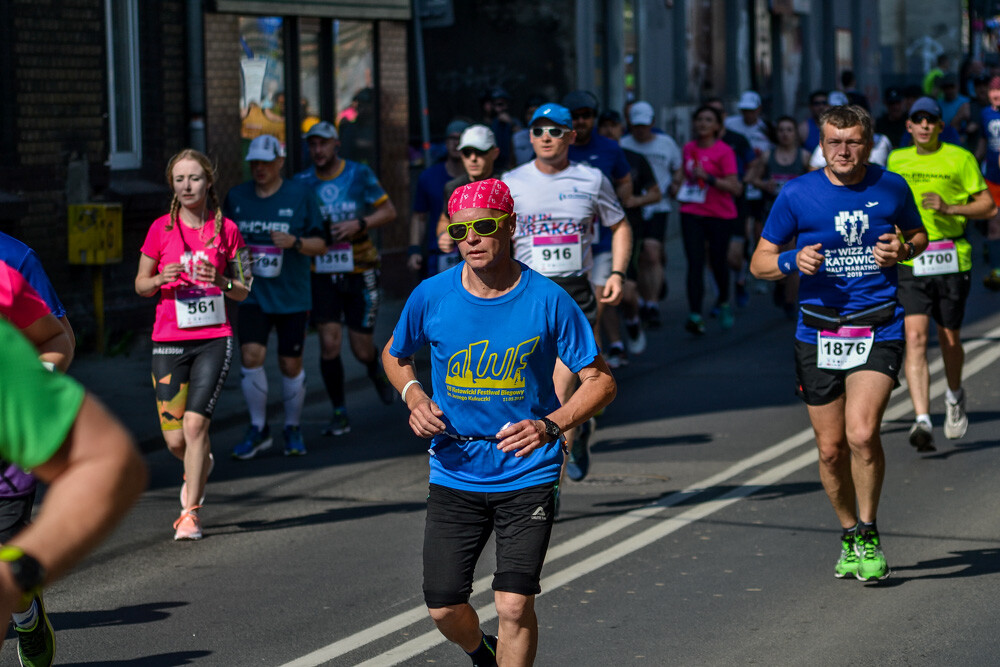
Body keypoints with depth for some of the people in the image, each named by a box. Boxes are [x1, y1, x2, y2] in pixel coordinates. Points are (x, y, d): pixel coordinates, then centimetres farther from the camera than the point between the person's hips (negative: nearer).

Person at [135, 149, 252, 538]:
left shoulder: (225, 229, 3)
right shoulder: (161, 229, 3)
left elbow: (243, 291, 9)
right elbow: (140, 285, 10)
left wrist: (221, 282, -13)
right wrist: (161, 279, -12)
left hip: (214, 340, -1)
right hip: (169, 341, 1)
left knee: (195, 422, -16)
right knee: (175, 439, 0)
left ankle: (190, 512, -5)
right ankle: (201, 464, 36)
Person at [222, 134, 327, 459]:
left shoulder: (301, 195, 0)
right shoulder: (236, 197, 7)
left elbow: (320, 245, 0)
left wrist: (295, 242, -19)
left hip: (292, 295, -1)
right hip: (253, 295, 1)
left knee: (290, 364, 4)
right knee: (251, 356, -13)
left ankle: (292, 429, 24)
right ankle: (258, 429, 1)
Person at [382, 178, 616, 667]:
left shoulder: (547, 300, -10)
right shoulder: (431, 296, -4)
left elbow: (601, 381, -5)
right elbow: (394, 356, 16)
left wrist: (552, 426, -21)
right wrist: (414, 397, -5)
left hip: (528, 476, -2)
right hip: (454, 475, 2)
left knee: (513, 604, -14)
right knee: (444, 609, 3)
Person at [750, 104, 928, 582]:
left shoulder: (891, 188, 2)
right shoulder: (796, 194, -2)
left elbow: (918, 235, 20)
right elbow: (759, 262, 5)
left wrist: (902, 251, -3)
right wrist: (793, 261, -17)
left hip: (878, 330, -1)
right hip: (818, 334, 1)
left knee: (861, 433, -19)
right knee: (831, 448, 6)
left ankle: (869, 535, 0)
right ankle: (849, 537, 28)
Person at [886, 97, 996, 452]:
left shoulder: (961, 159, -1)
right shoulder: (897, 161, 10)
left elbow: (989, 206, -2)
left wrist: (948, 208, -15)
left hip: (952, 260, -1)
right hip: (910, 261, 1)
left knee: (949, 339, 11)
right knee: (915, 338, -15)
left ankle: (955, 395, 42)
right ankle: (922, 422, -21)